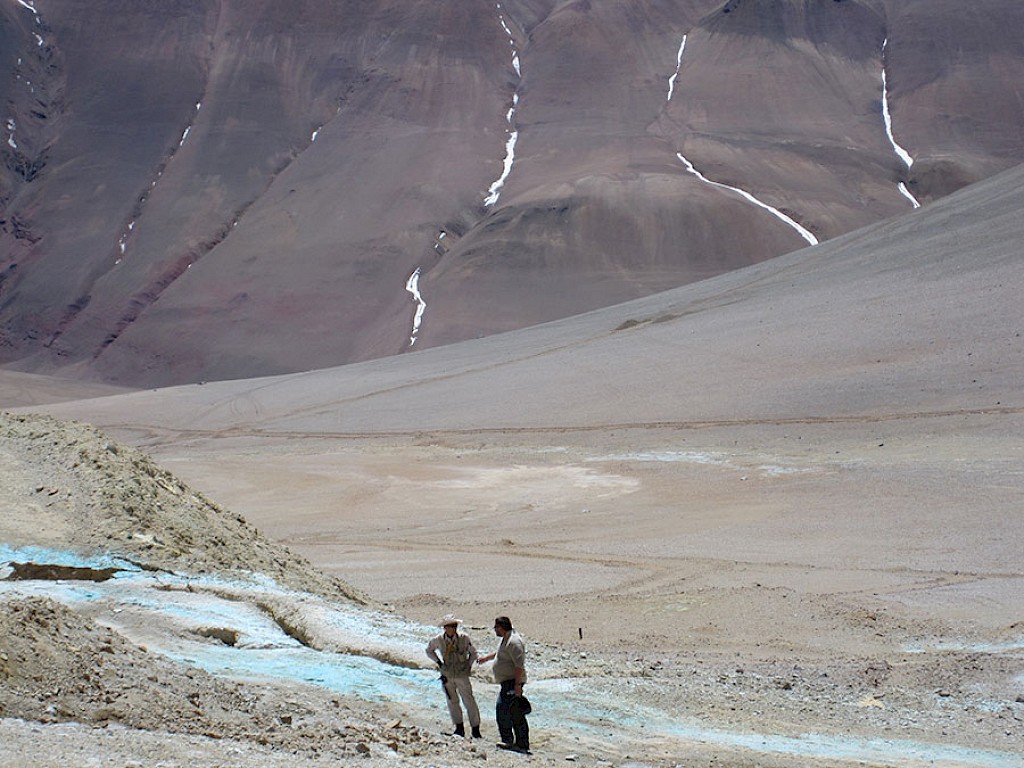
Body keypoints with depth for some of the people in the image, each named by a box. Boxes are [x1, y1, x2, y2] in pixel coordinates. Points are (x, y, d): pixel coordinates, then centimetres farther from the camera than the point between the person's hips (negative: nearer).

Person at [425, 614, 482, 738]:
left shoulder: (464, 638, -11)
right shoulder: (438, 640, -8)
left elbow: (473, 652, 5)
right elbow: (429, 650, 12)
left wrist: (469, 665, 0)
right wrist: (438, 662, 4)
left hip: (462, 675, -2)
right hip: (447, 676, 2)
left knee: (469, 702, -2)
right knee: (452, 702, 9)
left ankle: (476, 730, 7)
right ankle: (459, 728, 24)